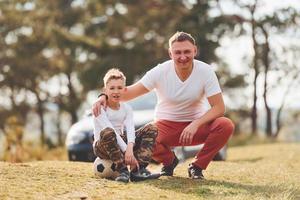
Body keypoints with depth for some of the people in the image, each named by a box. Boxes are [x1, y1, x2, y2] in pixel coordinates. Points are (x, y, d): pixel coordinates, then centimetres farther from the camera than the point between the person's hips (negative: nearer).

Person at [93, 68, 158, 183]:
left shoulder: (126, 109, 5)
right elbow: (111, 131, -25)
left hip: (121, 142, 6)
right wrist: (126, 150, -35)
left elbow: (130, 130, -13)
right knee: (107, 132, -40)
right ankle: (122, 170, -33)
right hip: (102, 147, -6)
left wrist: (130, 149, -34)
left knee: (151, 129, -10)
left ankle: (137, 169, -27)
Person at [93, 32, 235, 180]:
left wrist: (196, 124, -33)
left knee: (226, 126, -30)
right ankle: (169, 161, 6)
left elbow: (219, 108, -17)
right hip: (167, 125, 0)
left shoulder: (205, 71, -15)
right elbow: (130, 92, -13)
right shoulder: (160, 72, -14)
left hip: (197, 124, 0)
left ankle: (197, 166, -6)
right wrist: (105, 97, -32)